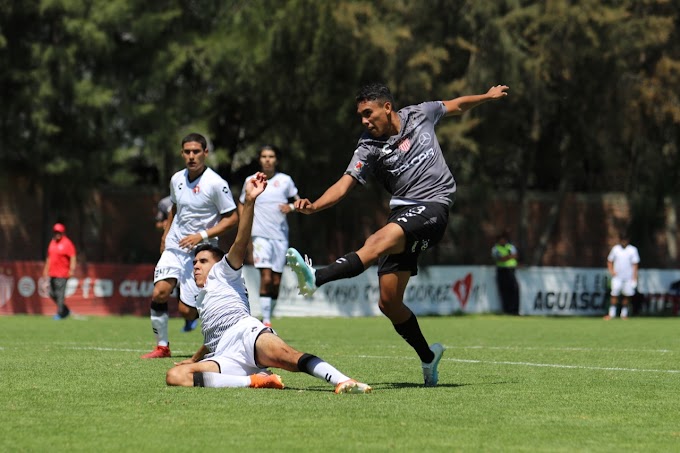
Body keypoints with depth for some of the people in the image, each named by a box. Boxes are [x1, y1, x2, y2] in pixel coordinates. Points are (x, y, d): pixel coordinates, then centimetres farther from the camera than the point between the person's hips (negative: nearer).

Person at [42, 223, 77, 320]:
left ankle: (60, 314, -1)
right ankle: (65, 311, 24)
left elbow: (73, 257, -14)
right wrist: (46, 269, 22)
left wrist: (72, 269, -24)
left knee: (60, 294, -9)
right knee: (52, 294, 11)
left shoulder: (67, 243, -9)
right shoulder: (52, 242, 14)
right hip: (52, 273, 8)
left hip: (62, 274, -8)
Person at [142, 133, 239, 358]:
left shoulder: (216, 183, -13)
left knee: (187, 311, -8)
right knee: (159, 293, -17)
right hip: (174, 247, 5)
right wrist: (165, 234, 20)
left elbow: (232, 218, -10)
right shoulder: (177, 179, 6)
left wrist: (202, 235, -17)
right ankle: (162, 346, -3)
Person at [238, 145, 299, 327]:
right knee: (266, 278, -15)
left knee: (276, 281, 3)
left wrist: (291, 207, -8)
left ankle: (269, 317, 15)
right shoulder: (251, 181, 5)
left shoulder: (285, 180, 6)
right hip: (260, 235, -2)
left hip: (281, 235, 2)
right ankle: (266, 321, -15)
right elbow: (242, 204, 18)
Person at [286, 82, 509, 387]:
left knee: (379, 241, -34)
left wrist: (488, 97, 36)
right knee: (389, 303, -1)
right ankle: (427, 356, 21)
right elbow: (344, 185, -8)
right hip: (402, 212, 4)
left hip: (432, 207, -4)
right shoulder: (369, 148, 3)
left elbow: (456, 106, 27)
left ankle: (317, 278, -51)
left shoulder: (420, 115, 6)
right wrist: (313, 206, -26)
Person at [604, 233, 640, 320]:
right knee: (614, 294, -9)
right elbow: (610, 261, 15)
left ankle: (624, 314, 15)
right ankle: (611, 314, -6)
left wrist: (634, 278, -8)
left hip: (628, 277, 0)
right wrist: (611, 270, -3)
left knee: (626, 296, 4)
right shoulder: (615, 249, 5)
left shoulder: (632, 250, -1)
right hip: (617, 277, 1)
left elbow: (635, 264, -2)